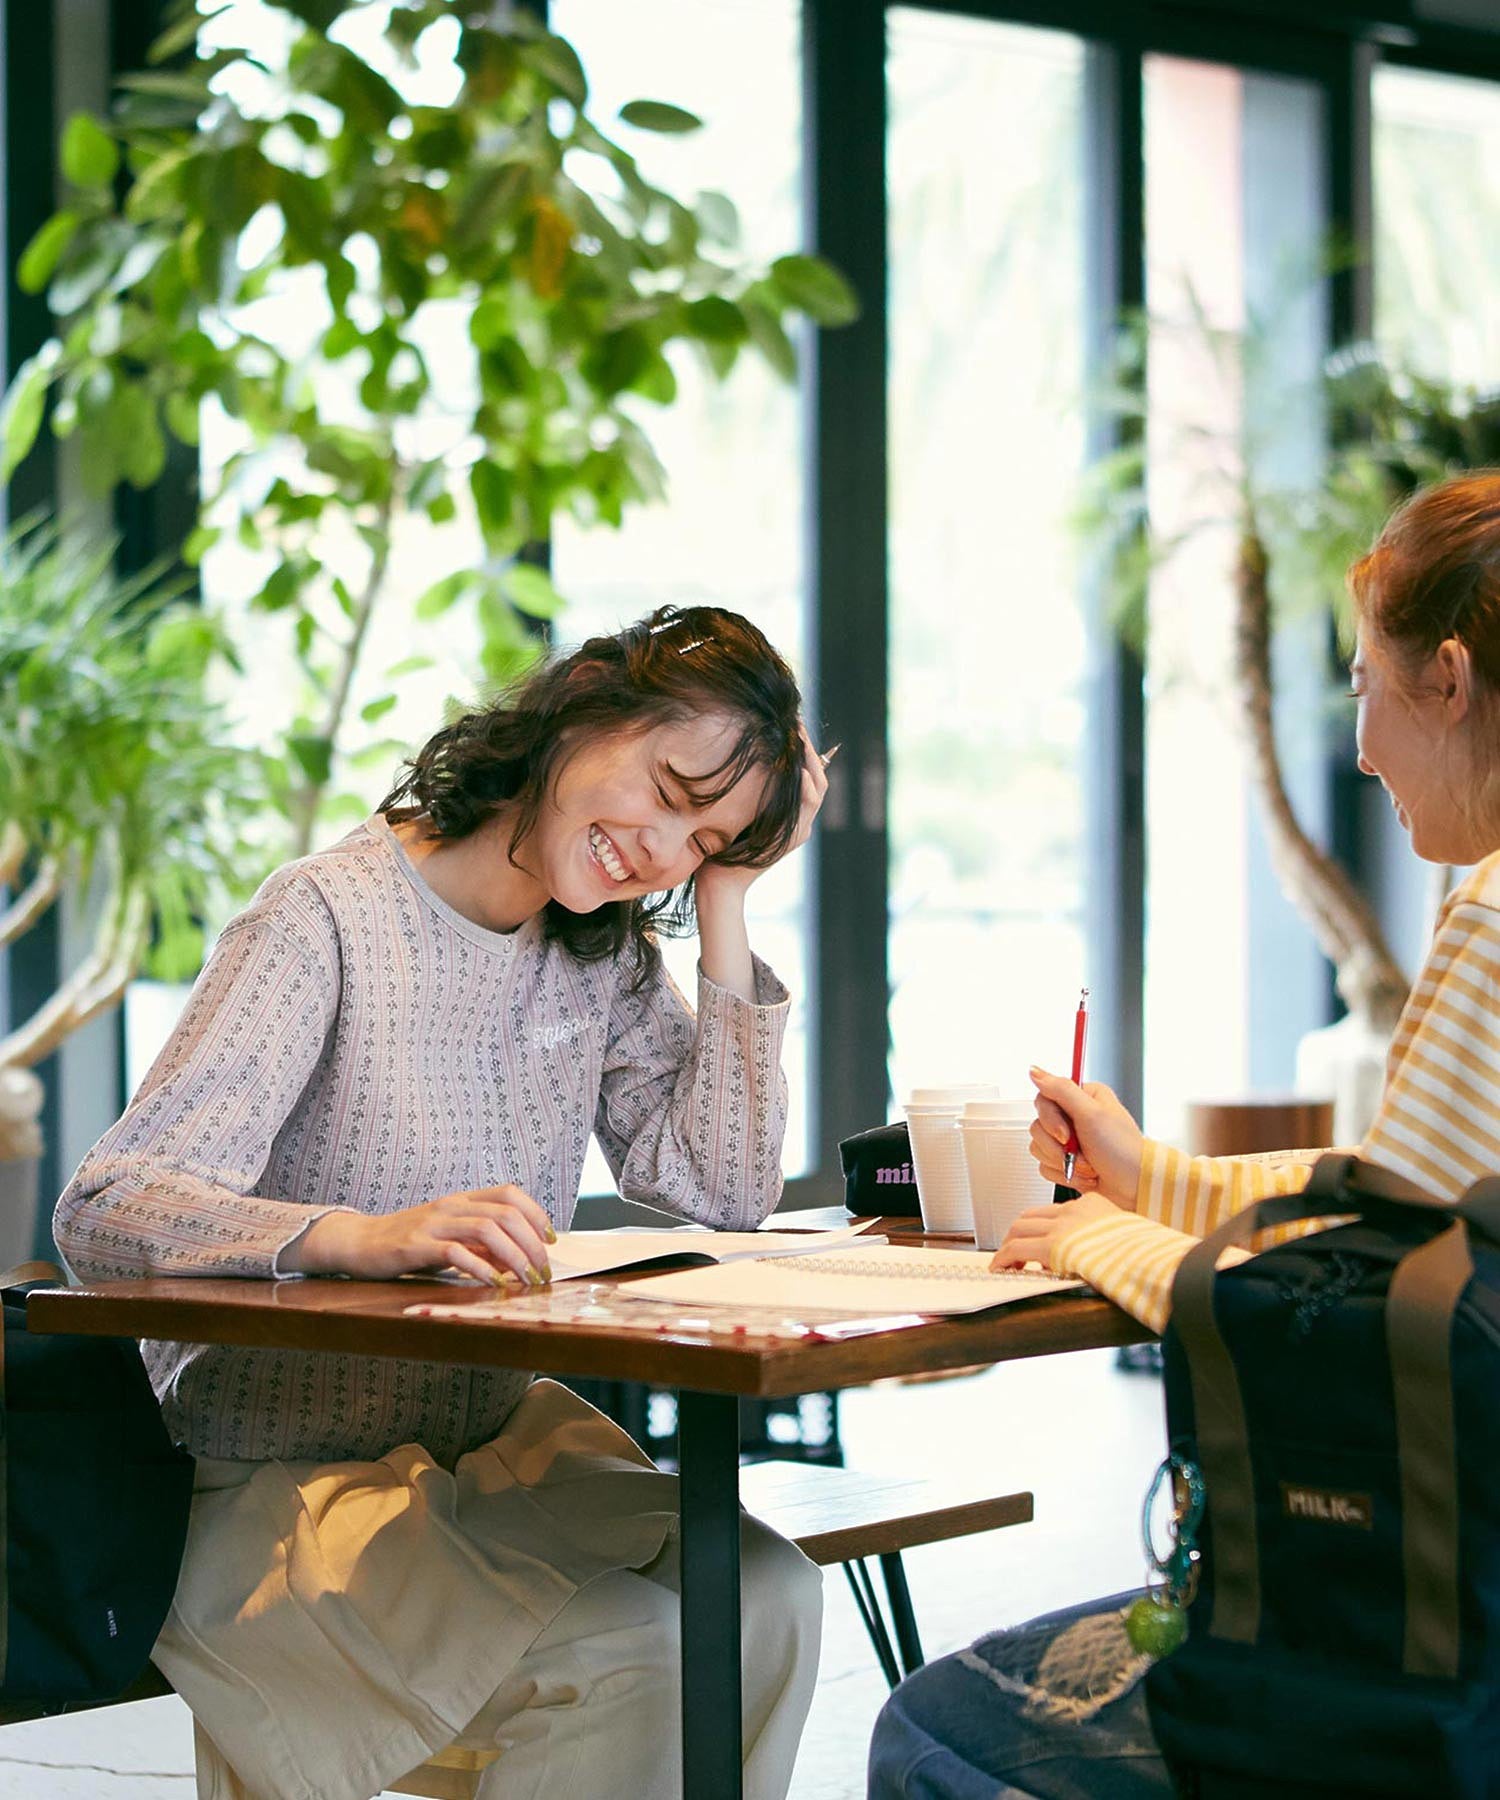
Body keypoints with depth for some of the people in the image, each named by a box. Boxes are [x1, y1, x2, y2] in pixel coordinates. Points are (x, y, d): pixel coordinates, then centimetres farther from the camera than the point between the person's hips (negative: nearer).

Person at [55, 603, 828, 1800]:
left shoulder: (605, 957, 7)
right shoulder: (329, 921, -16)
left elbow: (725, 1189, -1)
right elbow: (103, 1214, -25)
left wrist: (723, 908, -4)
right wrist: (373, 1237, -42)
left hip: (493, 1445, 7)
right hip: (273, 1484, -6)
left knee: (763, 1590, -21)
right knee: (622, 1649, -29)